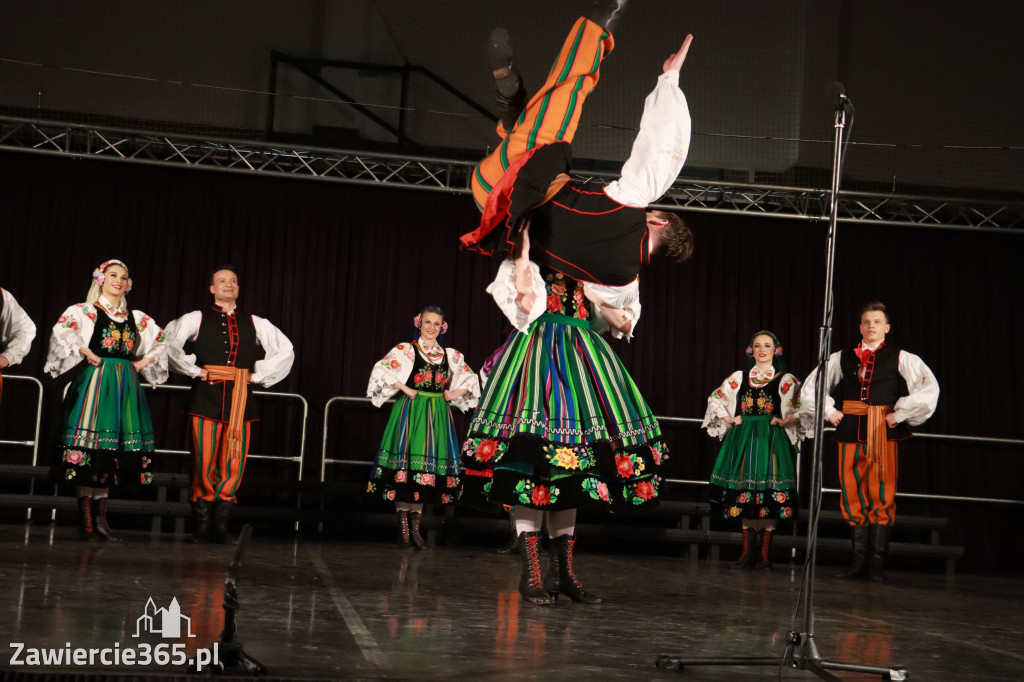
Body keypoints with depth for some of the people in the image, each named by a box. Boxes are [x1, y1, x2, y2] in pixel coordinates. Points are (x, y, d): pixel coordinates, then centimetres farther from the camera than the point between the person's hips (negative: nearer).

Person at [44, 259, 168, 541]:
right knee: (90, 444, -9)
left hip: (126, 387, 5)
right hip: (95, 382, -5)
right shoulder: (85, 311, 1)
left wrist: (144, 362, 11)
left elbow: (161, 343, 25)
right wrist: (87, 353, -14)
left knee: (116, 447, 3)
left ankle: (100, 519, 9)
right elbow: (61, 331, -15)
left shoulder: (137, 318, 15)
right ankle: (85, 520, -5)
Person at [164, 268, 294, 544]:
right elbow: (168, 342, -1)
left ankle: (220, 525, 6)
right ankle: (201, 526, 5)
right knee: (204, 460, -4)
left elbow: (285, 350, 19)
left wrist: (258, 375, 10)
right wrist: (193, 370, -3)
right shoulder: (197, 318, 8)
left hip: (240, 397, 2)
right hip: (207, 394, -2)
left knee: (234, 463, -2)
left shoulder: (254, 323, 16)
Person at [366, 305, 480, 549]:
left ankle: (415, 528, 10)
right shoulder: (405, 350, 0)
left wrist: (456, 393, 5)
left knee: (429, 468, 3)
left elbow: (471, 378, 21)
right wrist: (405, 389, -12)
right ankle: (403, 529, -2)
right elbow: (381, 370, -9)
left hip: (437, 416, 4)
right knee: (406, 465, -8)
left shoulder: (451, 355, 12)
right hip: (410, 411, -4)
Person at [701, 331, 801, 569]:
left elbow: (802, 408, -2)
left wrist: (783, 421, -12)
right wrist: (729, 419, 6)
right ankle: (748, 549, 7)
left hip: (771, 441, -3)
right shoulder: (739, 377, 12)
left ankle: (765, 551, -1)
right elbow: (715, 398, 18)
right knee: (744, 489, 0)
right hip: (743, 440, 3)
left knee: (770, 491, -8)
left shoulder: (786, 380, 4)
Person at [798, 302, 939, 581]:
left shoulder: (900, 358, 4)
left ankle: (877, 563, -2)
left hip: (883, 432, -3)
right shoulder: (842, 358, 12)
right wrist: (829, 412, 9)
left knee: (882, 495, -6)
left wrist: (899, 415, -8)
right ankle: (859, 561, 7)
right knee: (853, 495, 1)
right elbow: (811, 387, 20)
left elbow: (929, 387, -6)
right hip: (850, 430, 3)